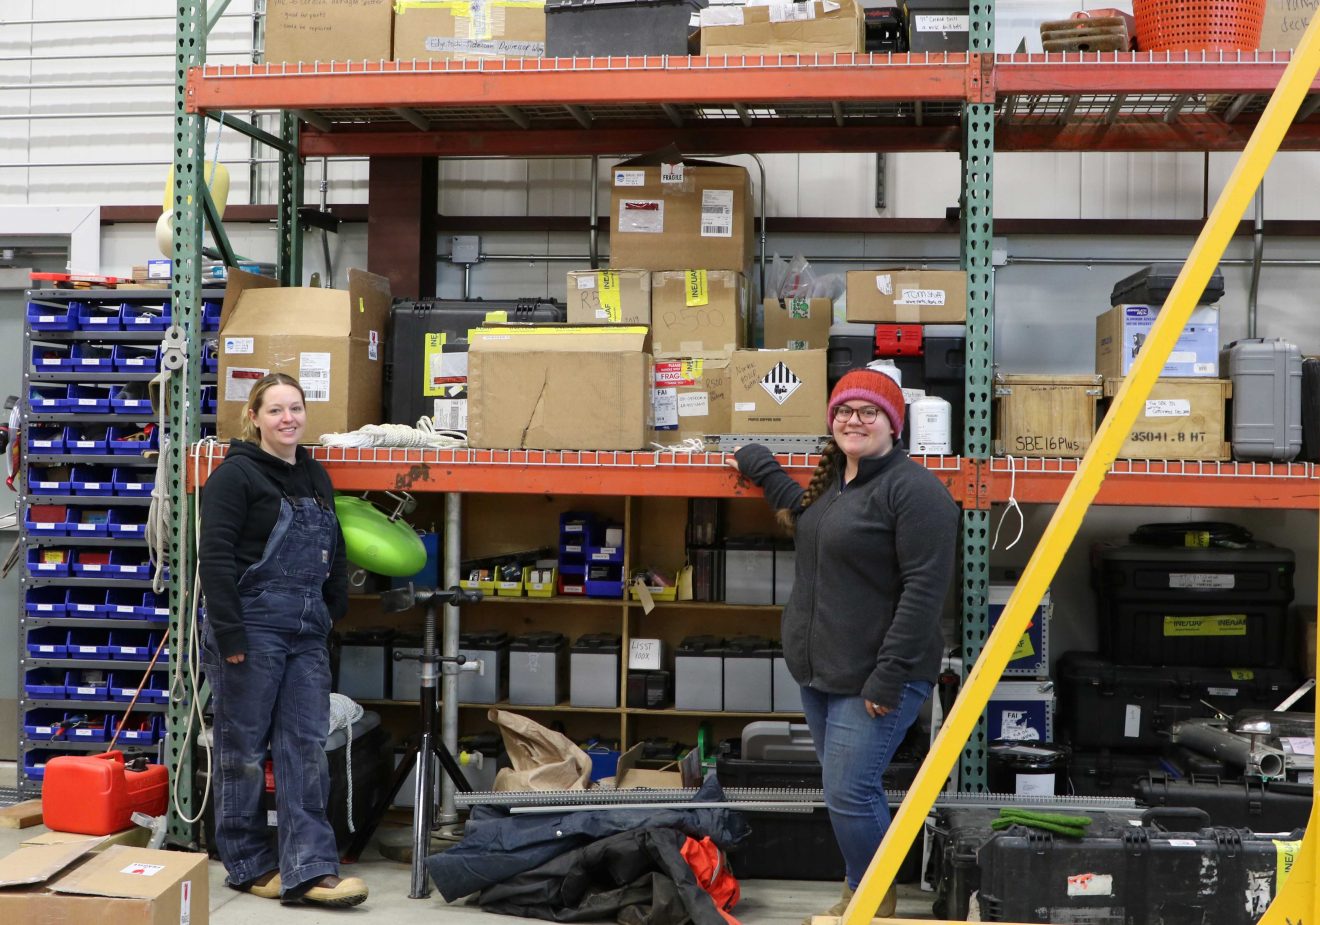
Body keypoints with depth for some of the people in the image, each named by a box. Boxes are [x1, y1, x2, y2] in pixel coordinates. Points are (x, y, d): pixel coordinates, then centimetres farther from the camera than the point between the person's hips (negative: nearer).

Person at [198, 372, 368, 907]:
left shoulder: (316, 477, 14)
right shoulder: (235, 475, -7)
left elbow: (334, 555, 20)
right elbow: (215, 558, -14)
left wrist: (335, 615, 12)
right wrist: (229, 635, -18)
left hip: (307, 633, 7)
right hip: (252, 630, -6)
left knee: (307, 748, 1)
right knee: (244, 749, 5)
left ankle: (308, 870, 2)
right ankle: (248, 865, 17)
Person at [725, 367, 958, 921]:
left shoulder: (914, 490, -16)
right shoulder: (833, 479, 13)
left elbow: (925, 588, -21)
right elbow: (807, 522, 35)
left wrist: (889, 677, -23)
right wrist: (759, 466, 37)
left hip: (875, 678, -9)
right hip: (819, 670, 9)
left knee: (850, 792, -9)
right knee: (842, 790, 15)